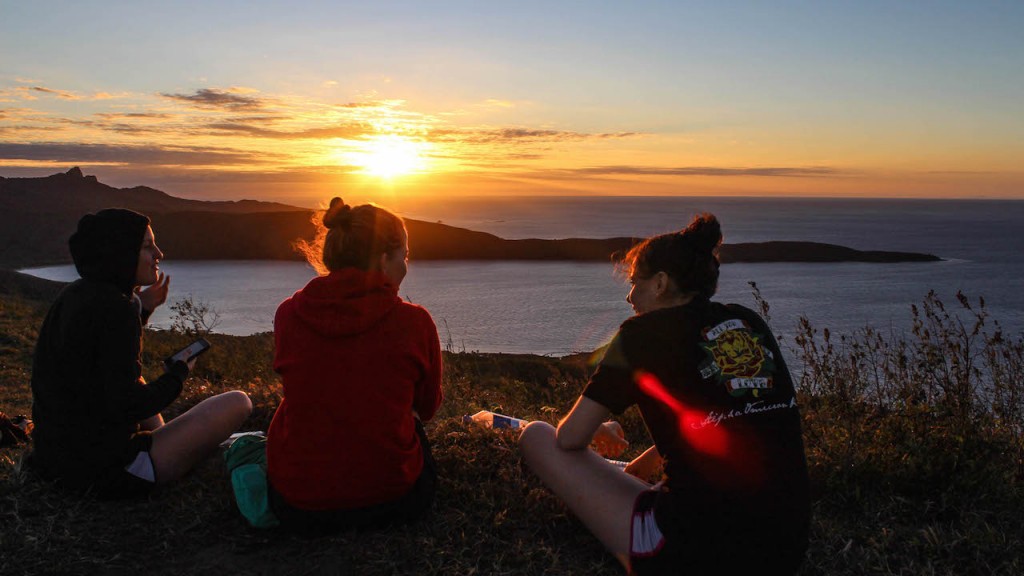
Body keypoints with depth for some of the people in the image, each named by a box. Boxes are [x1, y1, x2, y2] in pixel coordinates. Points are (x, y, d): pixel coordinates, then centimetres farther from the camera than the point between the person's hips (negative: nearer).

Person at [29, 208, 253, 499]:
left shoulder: (74, 295, 6)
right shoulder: (115, 309, -23)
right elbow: (125, 405, -24)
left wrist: (141, 309, 13)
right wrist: (179, 372, -7)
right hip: (107, 470, -10)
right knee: (237, 403, -11)